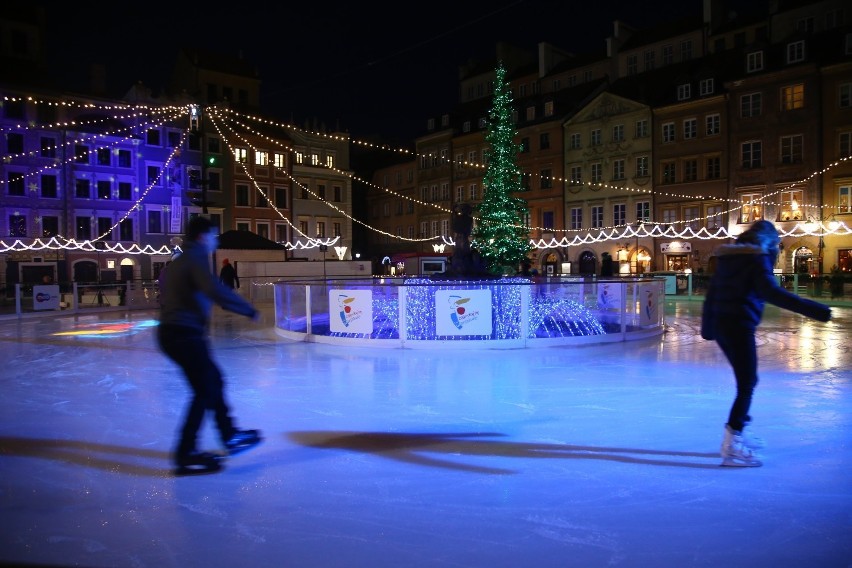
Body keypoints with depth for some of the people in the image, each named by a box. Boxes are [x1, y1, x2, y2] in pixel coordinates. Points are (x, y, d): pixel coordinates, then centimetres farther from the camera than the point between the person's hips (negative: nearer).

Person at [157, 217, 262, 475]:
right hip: (185, 334, -10)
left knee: (213, 381, 17)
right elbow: (216, 291, -25)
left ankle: (230, 436, 26)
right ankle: (186, 454, 0)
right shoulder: (196, 257, -11)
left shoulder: (180, 260, 19)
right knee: (205, 391, -5)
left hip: (171, 332, 10)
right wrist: (249, 310, -18)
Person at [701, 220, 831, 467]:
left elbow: (711, 292, 20)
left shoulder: (727, 257, 16)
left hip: (720, 325, 8)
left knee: (746, 380, 20)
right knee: (747, 384, -5)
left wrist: (707, 326, 28)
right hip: (739, 326, -8)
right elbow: (771, 292, -22)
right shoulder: (758, 258, -7)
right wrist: (811, 309, -27)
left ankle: (736, 435, 27)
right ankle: (732, 447, -7)